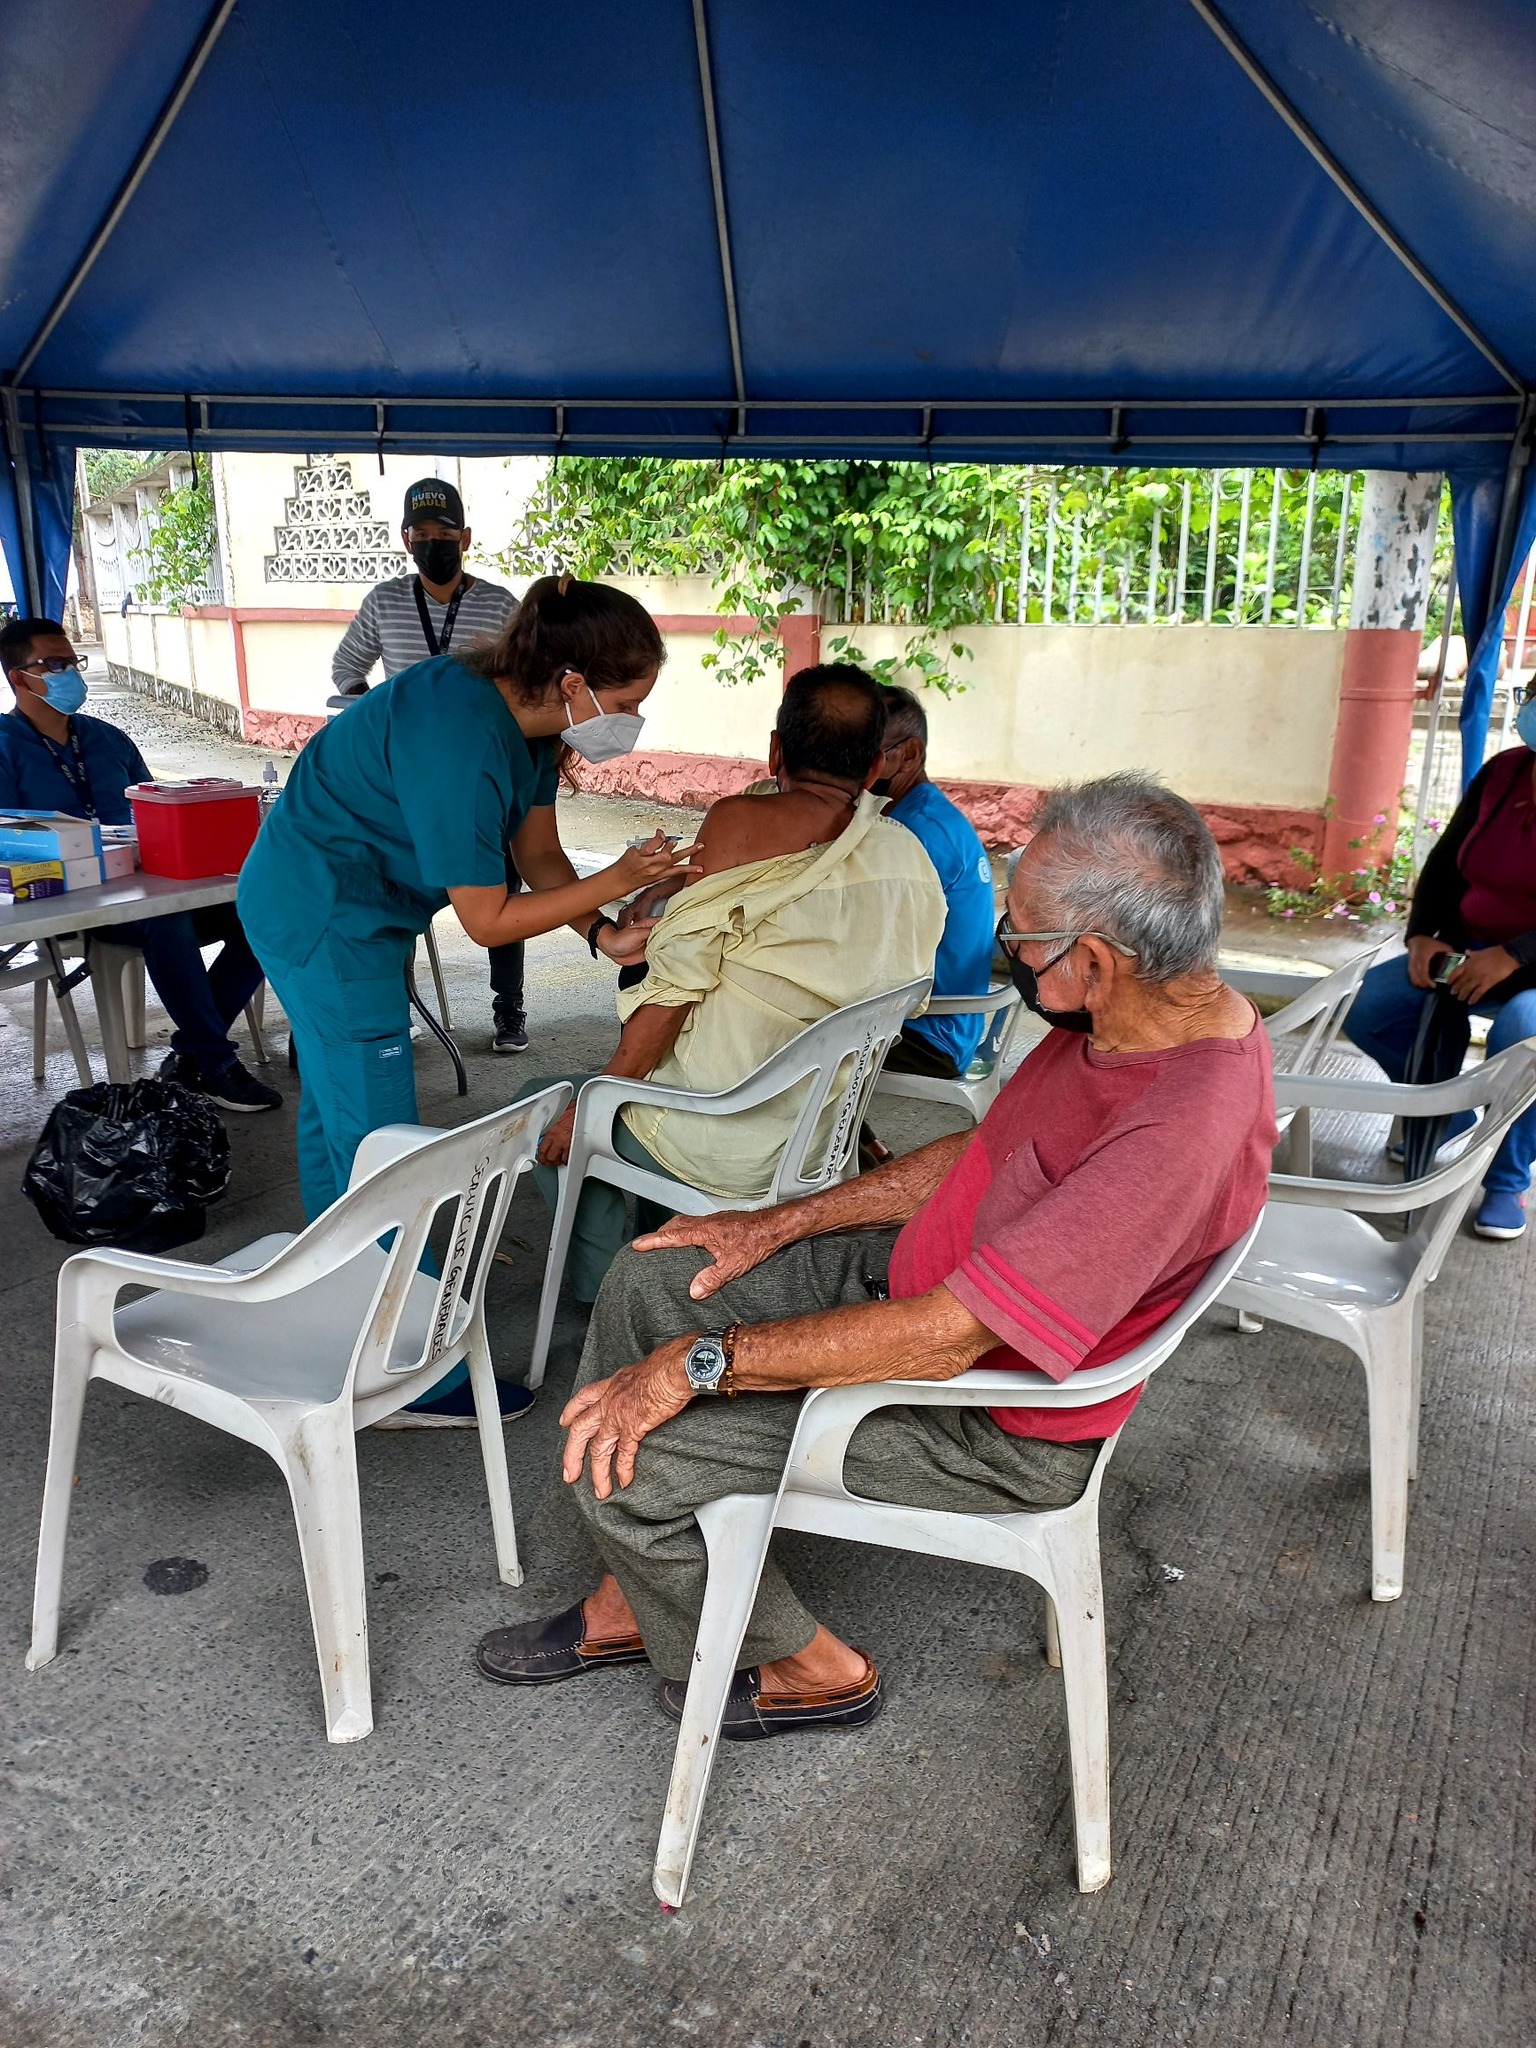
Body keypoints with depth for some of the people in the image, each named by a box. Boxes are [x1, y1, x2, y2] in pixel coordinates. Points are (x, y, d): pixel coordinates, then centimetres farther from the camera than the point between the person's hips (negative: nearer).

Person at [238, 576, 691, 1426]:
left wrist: (602, 933, -17)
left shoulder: (524, 712, -5)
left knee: (334, 1108, 23)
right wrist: (618, 881, -25)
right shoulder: (461, 740, -33)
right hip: (325, 919, -10)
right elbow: (488, 919, -27)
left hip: (321, 904, 10)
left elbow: (539, 854, -2)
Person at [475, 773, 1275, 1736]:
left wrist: (703, 1361, -23)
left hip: (993, 1424, -9)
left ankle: (806, 1671, 16)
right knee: (651, 1278, 7)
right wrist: (780, 1223, 7)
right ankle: (641, 1601, 20)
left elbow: (944, 1339, -33)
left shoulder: (1179, 1133, -35)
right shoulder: (1151, 1014, -5)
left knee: (627, 1461, -11)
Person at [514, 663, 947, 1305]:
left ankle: (606, 1295, 23)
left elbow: (675, 987, -17)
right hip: (828, 1143, 7)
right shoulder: (912, 861, 0)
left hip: (718, 1149, -6)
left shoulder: (738, 823, -15)